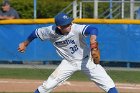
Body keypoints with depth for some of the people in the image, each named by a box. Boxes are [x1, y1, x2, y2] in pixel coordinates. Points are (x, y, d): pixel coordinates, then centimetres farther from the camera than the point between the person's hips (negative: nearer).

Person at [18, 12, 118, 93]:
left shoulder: (76, 29, -32)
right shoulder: (50, 31, -20)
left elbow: (92, 29, -50)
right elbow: (36, 32, 1)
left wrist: (93, 41, -70)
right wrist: (25, 44, 15)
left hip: (86, 60, -2)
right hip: (69, 62, 2)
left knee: (107, 83, -12)